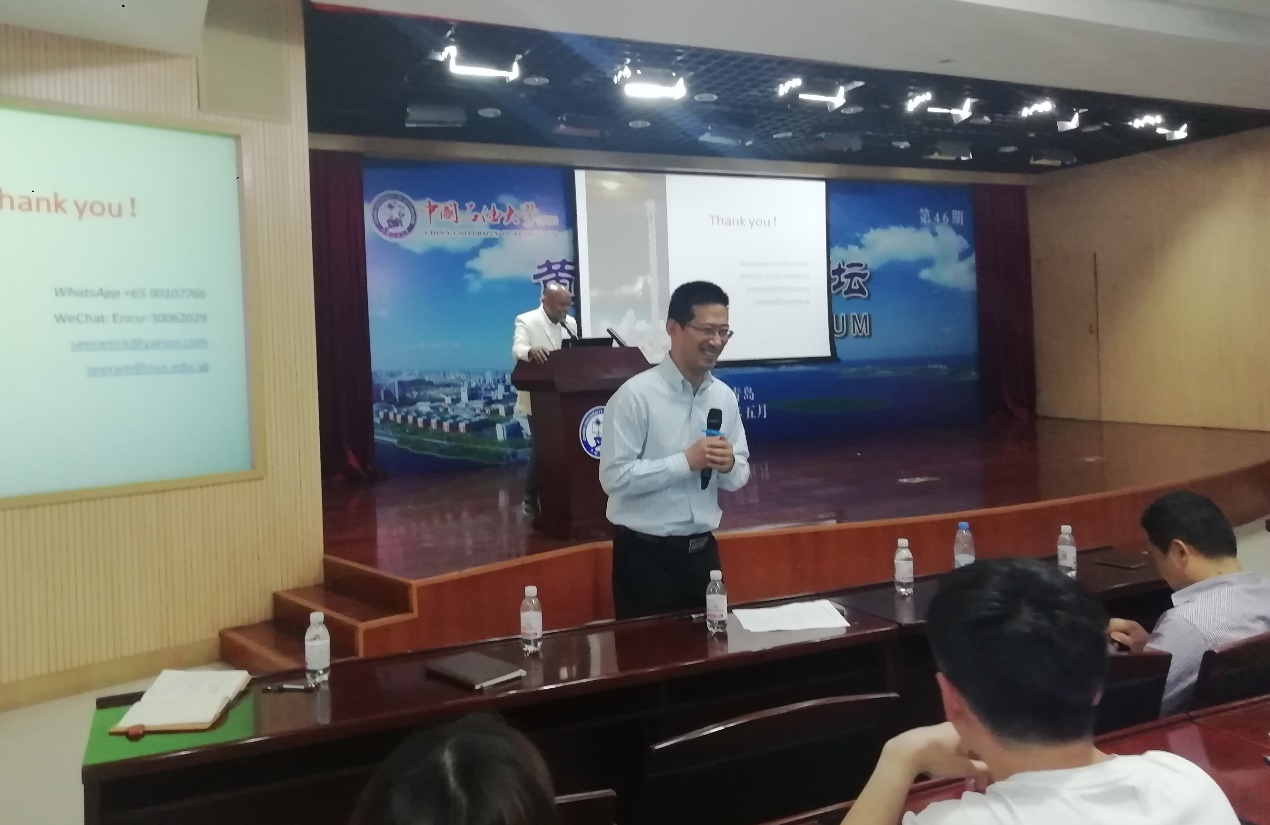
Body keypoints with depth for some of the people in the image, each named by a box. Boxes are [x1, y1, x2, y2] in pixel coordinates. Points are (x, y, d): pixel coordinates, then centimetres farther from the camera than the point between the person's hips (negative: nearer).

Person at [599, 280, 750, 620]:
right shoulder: (635, 395, -14)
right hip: (645, 555, -6)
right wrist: (687, 461, -23)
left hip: (703, 551, 6)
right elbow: (614, 477, -20)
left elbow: (740, 475, 9)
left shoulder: (724, 396, 4)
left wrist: (729, 465, -13)